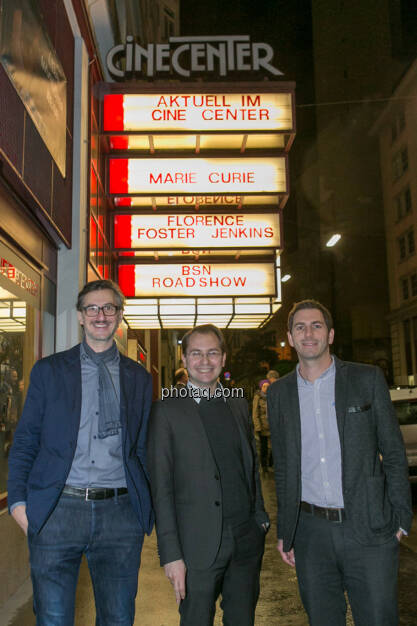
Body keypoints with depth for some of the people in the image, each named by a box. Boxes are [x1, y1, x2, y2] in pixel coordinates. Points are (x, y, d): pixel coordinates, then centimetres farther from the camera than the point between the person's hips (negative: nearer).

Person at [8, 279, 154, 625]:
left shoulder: (138, 377, 9)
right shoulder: (49, 370, 5)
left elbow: (142, 449, 11)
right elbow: (25, 442, 4)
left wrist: (147, 508, 4)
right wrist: (19, 500, -5)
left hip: (121, 513, 2)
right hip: (57, 510, -1)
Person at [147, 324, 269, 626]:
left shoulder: (239, 404, 9)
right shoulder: (167, 411, -7)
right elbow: (161, 487, -8)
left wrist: (260, 518, 10)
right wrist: (171, 554, -11)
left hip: (247, 538, 5)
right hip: (199, 545, -4)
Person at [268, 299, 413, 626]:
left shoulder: (368, 379, -1)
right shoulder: (278, 393, 6)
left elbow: (393, 452, 1)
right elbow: (283, 466, 11)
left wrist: (401, 518, -3)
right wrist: (285, 531, 10)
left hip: (369, 528, -2)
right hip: (311, 534, 2)